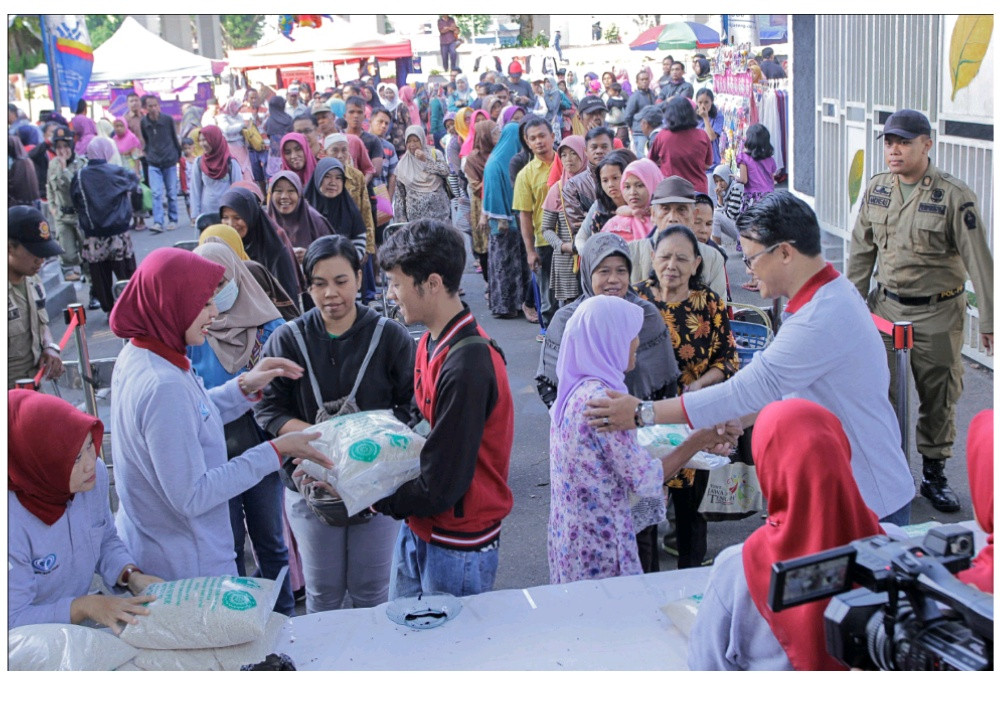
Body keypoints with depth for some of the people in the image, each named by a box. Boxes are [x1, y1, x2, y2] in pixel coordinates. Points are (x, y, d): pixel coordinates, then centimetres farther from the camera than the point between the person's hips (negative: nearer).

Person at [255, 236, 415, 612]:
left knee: (372, 594, 13)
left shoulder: (390, 336, -5)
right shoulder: (288, 339, -4)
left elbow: (413, 407, -5)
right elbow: (267, 409, -5)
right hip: (312, 481, 1)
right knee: (322, 595, 15)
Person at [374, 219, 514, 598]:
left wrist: (375, 497, -10)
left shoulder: (467, 367, -28)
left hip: (457, 549, -9)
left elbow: (441, 486, -24)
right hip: (418, 530, 9)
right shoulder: (432, 342, 2)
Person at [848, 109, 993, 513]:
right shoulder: (876, 190, 3)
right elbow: (861, 252, 11)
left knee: (938, 398, 8)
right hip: (886, 307, 3)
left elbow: (979, 261, -11)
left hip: (938, 315, -3)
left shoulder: (954, 196, -11)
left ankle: (934, 474, 24)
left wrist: (988, 322, -12)